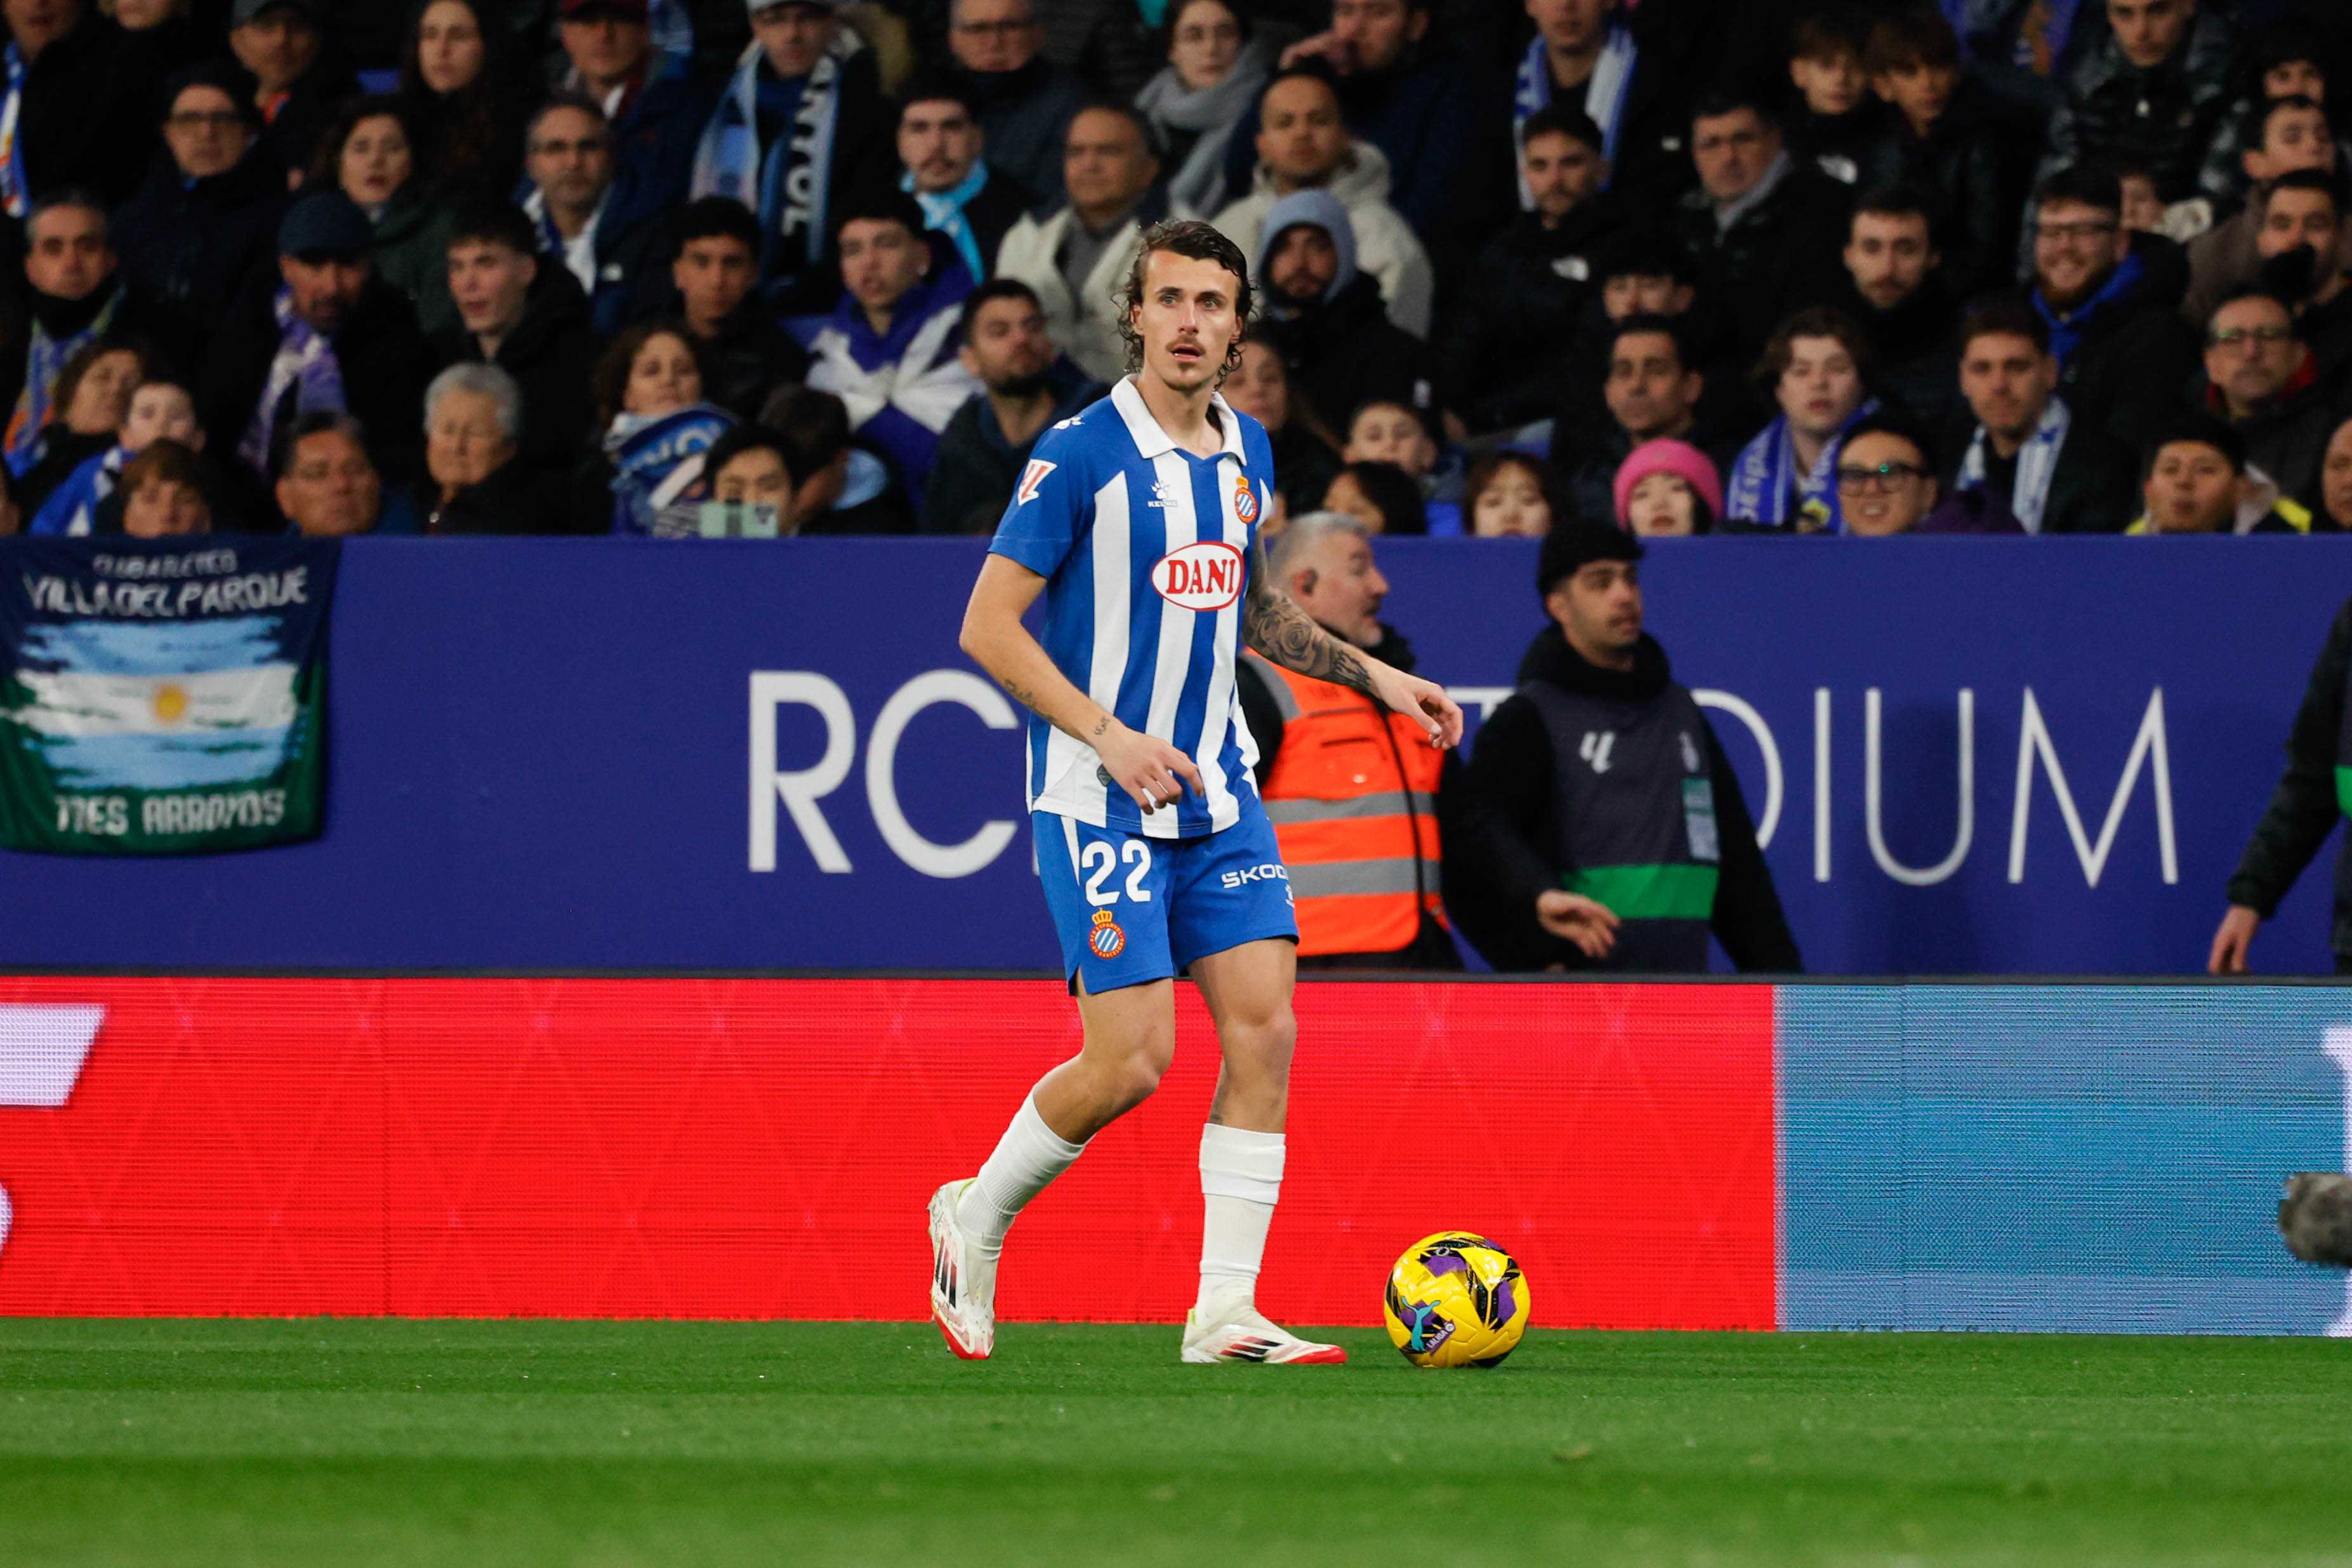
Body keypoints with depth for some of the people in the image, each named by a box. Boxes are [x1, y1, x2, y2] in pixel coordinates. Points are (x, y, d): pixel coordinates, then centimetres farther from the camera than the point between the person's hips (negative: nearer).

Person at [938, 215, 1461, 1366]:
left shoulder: (1245, 452, 9)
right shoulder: (1082, 454, -12)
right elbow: (988, 627, -12)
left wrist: (1374, 676, 15)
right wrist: (1109, 736, -20)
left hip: (1216, 794, 7)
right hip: (1099, 800, -7)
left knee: (1265, 1028, -6)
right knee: (1132, 1060, -12)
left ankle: (1226, 1312, -3)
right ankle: (976, 1218, 13)